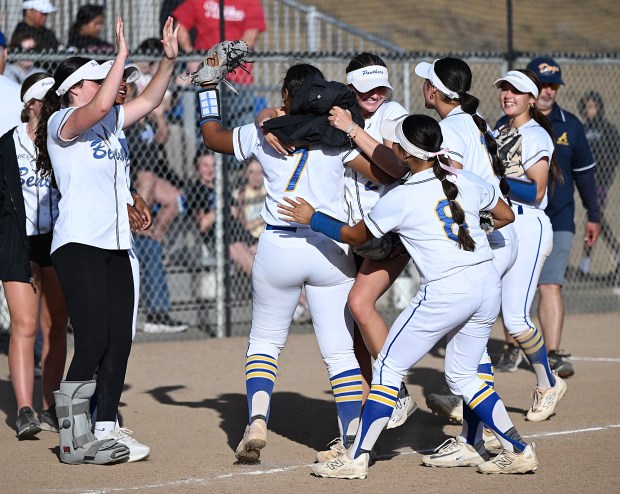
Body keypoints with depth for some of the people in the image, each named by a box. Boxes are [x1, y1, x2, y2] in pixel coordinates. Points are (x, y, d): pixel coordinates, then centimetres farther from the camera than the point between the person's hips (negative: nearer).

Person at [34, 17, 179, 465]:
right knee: (94, 340, -15)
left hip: (115, 246, 8)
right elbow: (98, 108, -26)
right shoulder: (62, 122, -7)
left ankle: (105, 431, 5)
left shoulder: (110, 122, 16)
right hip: (78, 245, -8)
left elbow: (149, 101, 24)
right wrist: (122, 56, -21)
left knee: (120, 342, 2)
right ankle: (73, 440, -8)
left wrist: (169, 60, 10)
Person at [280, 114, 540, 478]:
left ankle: (357, 457, 5)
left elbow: (355, 236, 7)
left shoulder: (399, 199, -6)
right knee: (463, 375, 20)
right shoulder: (467, 181, 6)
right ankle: (518, 450, 14)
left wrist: (311, 218, 19)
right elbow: (507, 216, 20)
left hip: (445, 293, -6)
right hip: (489, 284, 6)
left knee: (388, 367, 5)